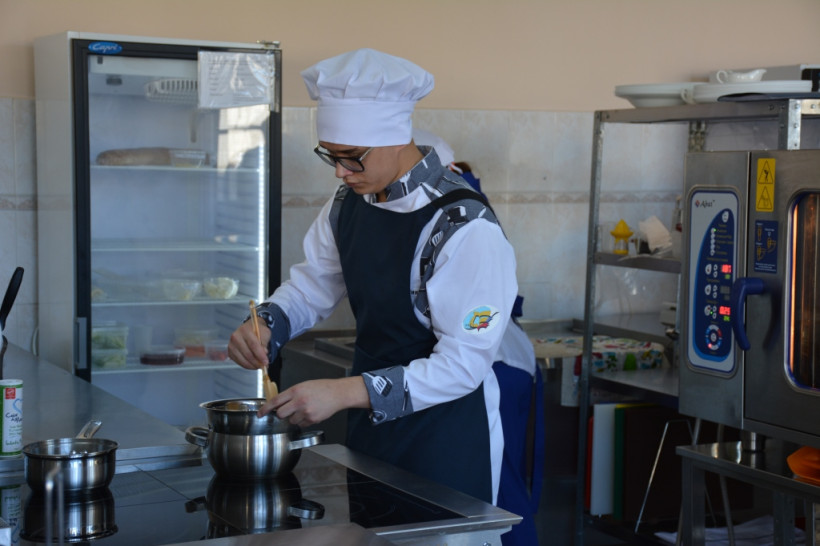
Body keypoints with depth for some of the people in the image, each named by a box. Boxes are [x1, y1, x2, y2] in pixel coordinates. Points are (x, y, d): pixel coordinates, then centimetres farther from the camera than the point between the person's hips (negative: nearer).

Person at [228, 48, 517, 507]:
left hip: (444, 435, -7)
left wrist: (346, 392, -31)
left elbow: (464, 364, -25)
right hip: (371, 423, 7)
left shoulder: (465, 227, -25)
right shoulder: (349, 205, -1)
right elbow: (315, 282, 13)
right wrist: (266, 324, -9)